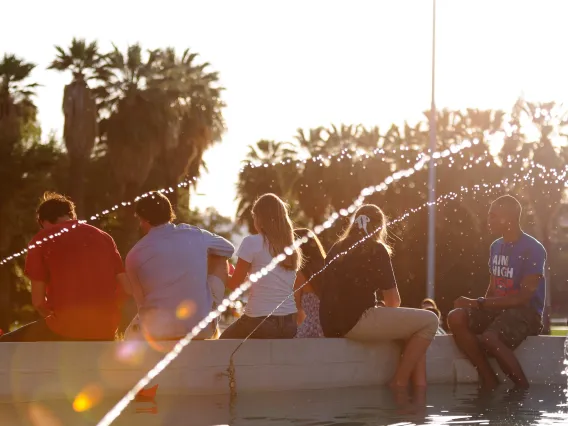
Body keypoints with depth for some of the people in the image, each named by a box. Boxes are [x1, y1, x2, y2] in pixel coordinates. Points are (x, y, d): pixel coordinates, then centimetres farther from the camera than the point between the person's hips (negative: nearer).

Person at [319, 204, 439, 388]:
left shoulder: (337, 249, 19)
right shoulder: (375, 250, -2)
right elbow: (393, 301, 0)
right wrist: (389, 317, 22)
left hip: (333, 325, 8)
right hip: (356, 321, -8)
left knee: (414, 323, 21)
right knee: (429, 321, -2)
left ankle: (419, 389, 7)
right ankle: (400, 382, -2)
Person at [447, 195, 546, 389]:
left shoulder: (533, 249, -11)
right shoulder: (496, 247, 14)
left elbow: (523, 298, -17)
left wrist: (479, 303, -19)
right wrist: (481, 306, -3)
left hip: (525, 313, -7)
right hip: (497, 309, 8)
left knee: (489, 339, -37)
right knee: (456, 318, -22)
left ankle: (523, 388, -17)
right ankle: (489, 380, -18)